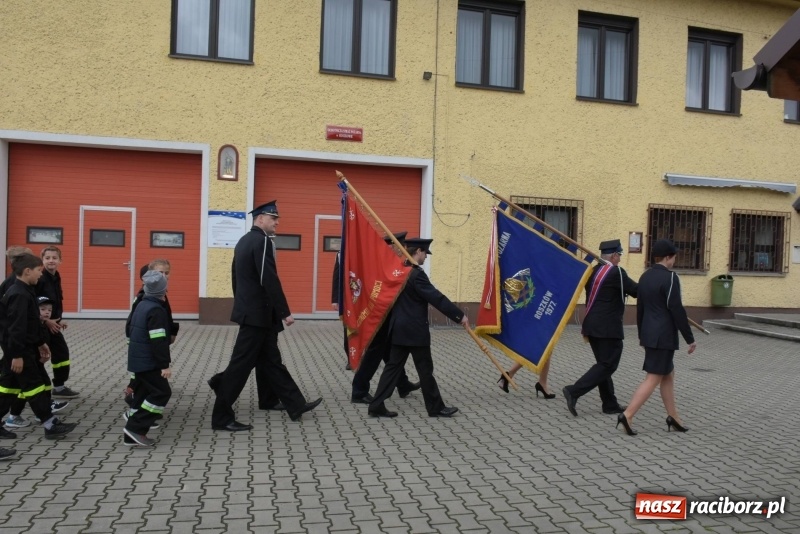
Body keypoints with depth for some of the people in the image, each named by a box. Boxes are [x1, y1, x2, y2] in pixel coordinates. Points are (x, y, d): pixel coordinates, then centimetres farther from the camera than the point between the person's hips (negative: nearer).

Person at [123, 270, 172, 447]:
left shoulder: (142, 305, 11)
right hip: (148, 361, -10)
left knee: (144, 392, 16)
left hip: (138, 359, 10)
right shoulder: (156, 310, -19)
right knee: (162, 392, -6)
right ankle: (135, 428, -8)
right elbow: (158, 341, -23)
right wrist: (165, 364, -21)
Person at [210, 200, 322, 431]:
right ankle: (222, 417, 4)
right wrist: (285, 312, -19)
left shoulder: (243, 241, 13)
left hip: (249, 310, 10)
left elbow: (236, 276, 19)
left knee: (270, 360, 13)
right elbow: (269, 280, -23)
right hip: (258, 313, -10)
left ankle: (296, 405, 23)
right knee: (241, 364, -4)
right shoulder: (262, 241, -16)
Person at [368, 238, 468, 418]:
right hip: (415, 331, -8)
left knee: (393, 366, 10)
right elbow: (437, 298, -21)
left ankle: (377, 405, 10)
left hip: (399, 328, 8)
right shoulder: (416, 274, -19)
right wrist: (460, 315, -18)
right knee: (425, 369, 4)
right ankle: (436, 407, 16)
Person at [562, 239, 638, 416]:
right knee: (607, 365, -3)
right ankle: (574, 391, -13)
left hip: (592, 326, 9)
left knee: (603, 364, 15)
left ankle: (610, 404, 21)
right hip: (608, 328, -9)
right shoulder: (616, 272, -13)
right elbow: (636, 291, -8)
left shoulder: (593, 271, 11)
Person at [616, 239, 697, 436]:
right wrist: (690, 338, -9)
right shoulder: (670, 277, -15)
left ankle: (673, 416, 25)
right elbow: (677, 311, -17)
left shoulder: (645, 276, 10)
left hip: (649, 334, 9)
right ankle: (627, 415, -10)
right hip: (663, 336, -9)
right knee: (653, 379, -5)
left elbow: (639, 308, 15)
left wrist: (641, 334, 24)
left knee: (668, 374, 19)